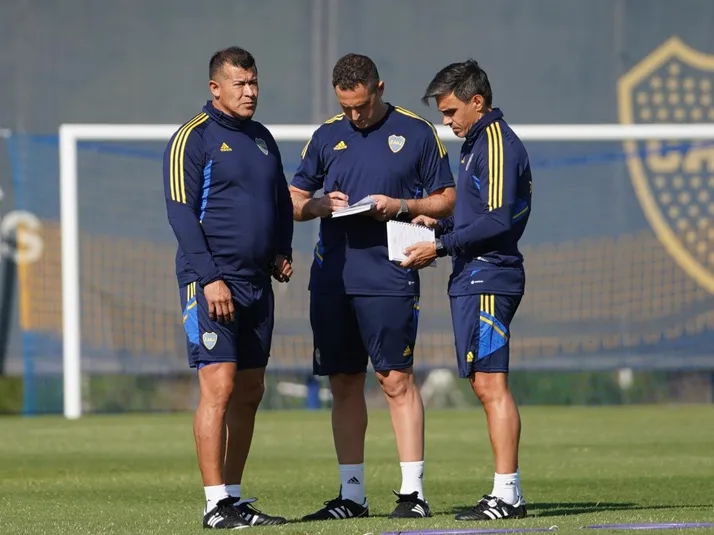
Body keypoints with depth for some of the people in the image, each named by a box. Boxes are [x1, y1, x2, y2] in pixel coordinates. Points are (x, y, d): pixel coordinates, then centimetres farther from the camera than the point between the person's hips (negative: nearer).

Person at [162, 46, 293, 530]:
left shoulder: (262, 139, 16)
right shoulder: (194, 139, -6)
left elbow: (282, 202, 26)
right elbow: (181, 212, -12)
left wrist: (282, 252, 8)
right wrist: (209, 278, -18)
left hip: (257, 283, 7)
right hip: (211, 282, -7)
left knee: (249, 393, 7)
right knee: (219, 386, -13)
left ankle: (235, 497, 13)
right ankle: (216, 505, -13)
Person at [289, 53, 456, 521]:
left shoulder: (417, 133, 3)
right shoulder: (326, 137, 13)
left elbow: (447, 199, 5)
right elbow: (294, 200, 17)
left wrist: (400, 206, -11)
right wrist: (321, 205, -5)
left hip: (388, 278, -4)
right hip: (331, 280, 4)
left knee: (396, 380, -8)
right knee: (344, 385, 7)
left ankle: (413, 490, -5)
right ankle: (352, 495, 13)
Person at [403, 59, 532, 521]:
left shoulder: (497, 144, -11)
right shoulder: (479, 143, 20)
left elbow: (498, 221, -19)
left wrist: (440, 248, -15)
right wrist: (439, 226, 11)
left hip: (487, 280, -10)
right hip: (473, 279, 10)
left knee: (490, 383, -11)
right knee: (485, 385, 9)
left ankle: (507, 492, -12)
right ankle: (508, 494, 10)